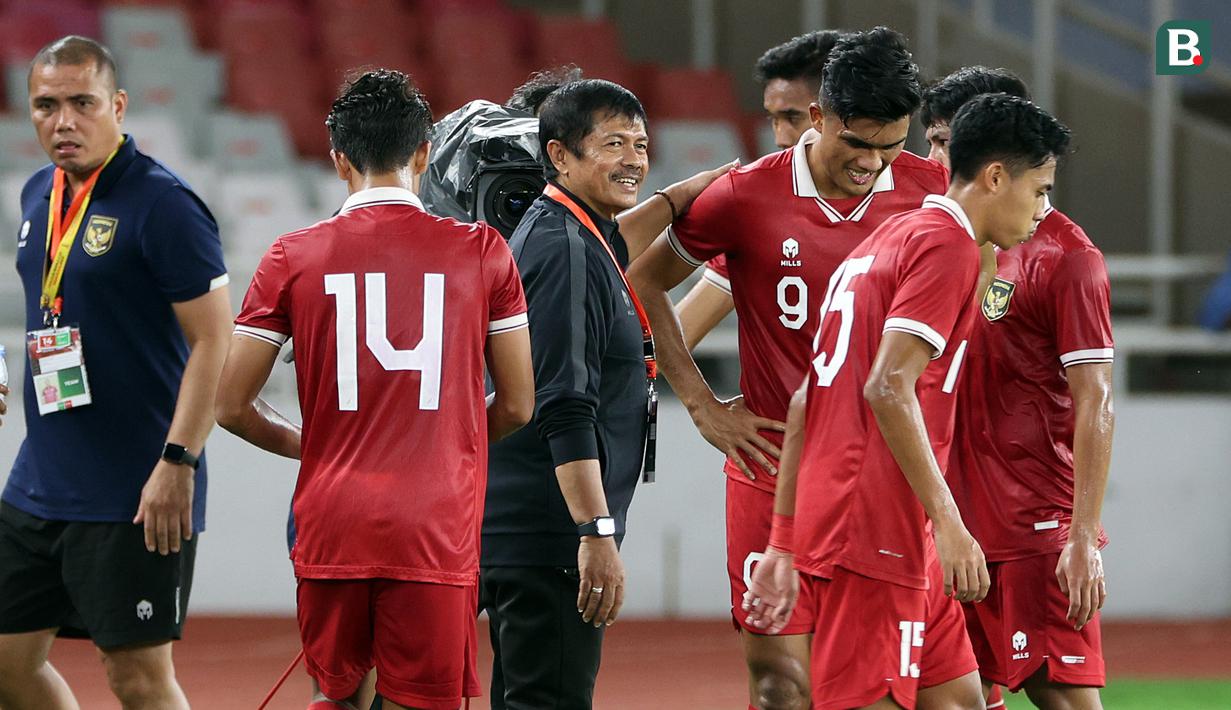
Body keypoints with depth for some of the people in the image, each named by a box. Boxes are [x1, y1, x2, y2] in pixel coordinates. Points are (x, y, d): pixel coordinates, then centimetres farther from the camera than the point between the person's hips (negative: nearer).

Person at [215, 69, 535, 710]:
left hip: (331, 529, 2)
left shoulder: (293, 258, 3)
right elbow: (517, 407, 7)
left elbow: (230, 405, 5)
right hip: (436, 531, -1)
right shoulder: (482, 252, 1)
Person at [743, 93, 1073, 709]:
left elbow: (804, 401, 20)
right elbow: (888, 388, -20)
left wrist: (784, 546, 20)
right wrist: (946, 520, -20)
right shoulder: (949, 246, -8)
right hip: (875, 535, -10)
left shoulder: (889, 238, 21)